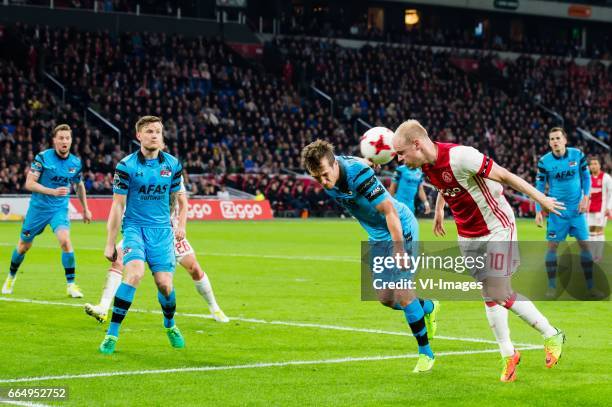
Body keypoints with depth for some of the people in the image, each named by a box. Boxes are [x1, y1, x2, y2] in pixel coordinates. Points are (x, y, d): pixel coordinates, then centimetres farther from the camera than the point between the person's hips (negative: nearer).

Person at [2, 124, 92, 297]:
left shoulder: (76, 163, -2)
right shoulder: (43, 157, -13)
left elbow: (79, 186, 17)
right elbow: (29, 184, -17)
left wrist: (85, 209, 21)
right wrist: (52, 191, -29)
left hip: (60, 209, 1)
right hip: (38, 207, -1)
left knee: (65, 240, -24)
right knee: (23, 246, 11)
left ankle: (71, 285, -14)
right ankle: (11, 277, 39)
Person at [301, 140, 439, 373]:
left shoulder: (358, 173, -32)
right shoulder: (325, 176, -11)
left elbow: (388, 210, -29)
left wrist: (399, 250, -29)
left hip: (400, 229, -8)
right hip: (377, 236, 8)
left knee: (402, 294, -10)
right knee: (385, 298, 9)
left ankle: (425, 353, 5)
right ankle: (428, 308, 37)